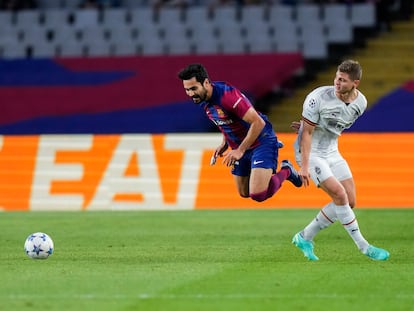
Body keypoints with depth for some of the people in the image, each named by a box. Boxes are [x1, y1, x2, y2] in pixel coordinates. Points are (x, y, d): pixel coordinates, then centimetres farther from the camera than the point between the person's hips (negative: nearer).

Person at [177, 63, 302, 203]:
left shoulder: (227, 95, -30)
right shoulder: (202, 99, -3)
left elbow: (258, 123, -29)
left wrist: (240, 151, -26)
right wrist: (224, 144, 5)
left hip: (261, 142, -8)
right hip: (238, 146, 8)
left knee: (258, 195, -18)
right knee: (244, 193, 14)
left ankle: (285, 171, 9)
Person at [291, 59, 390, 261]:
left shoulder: (360, 103, -5)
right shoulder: (318, 98, -23)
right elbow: (306, 133, -18)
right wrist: (304, 166, -21)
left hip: (332, 153, 7)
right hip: (310, 153, -7)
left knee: (349, 202, 1)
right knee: (339, 195, -18)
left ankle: (305, 237, 12)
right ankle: (364, 246, -9)